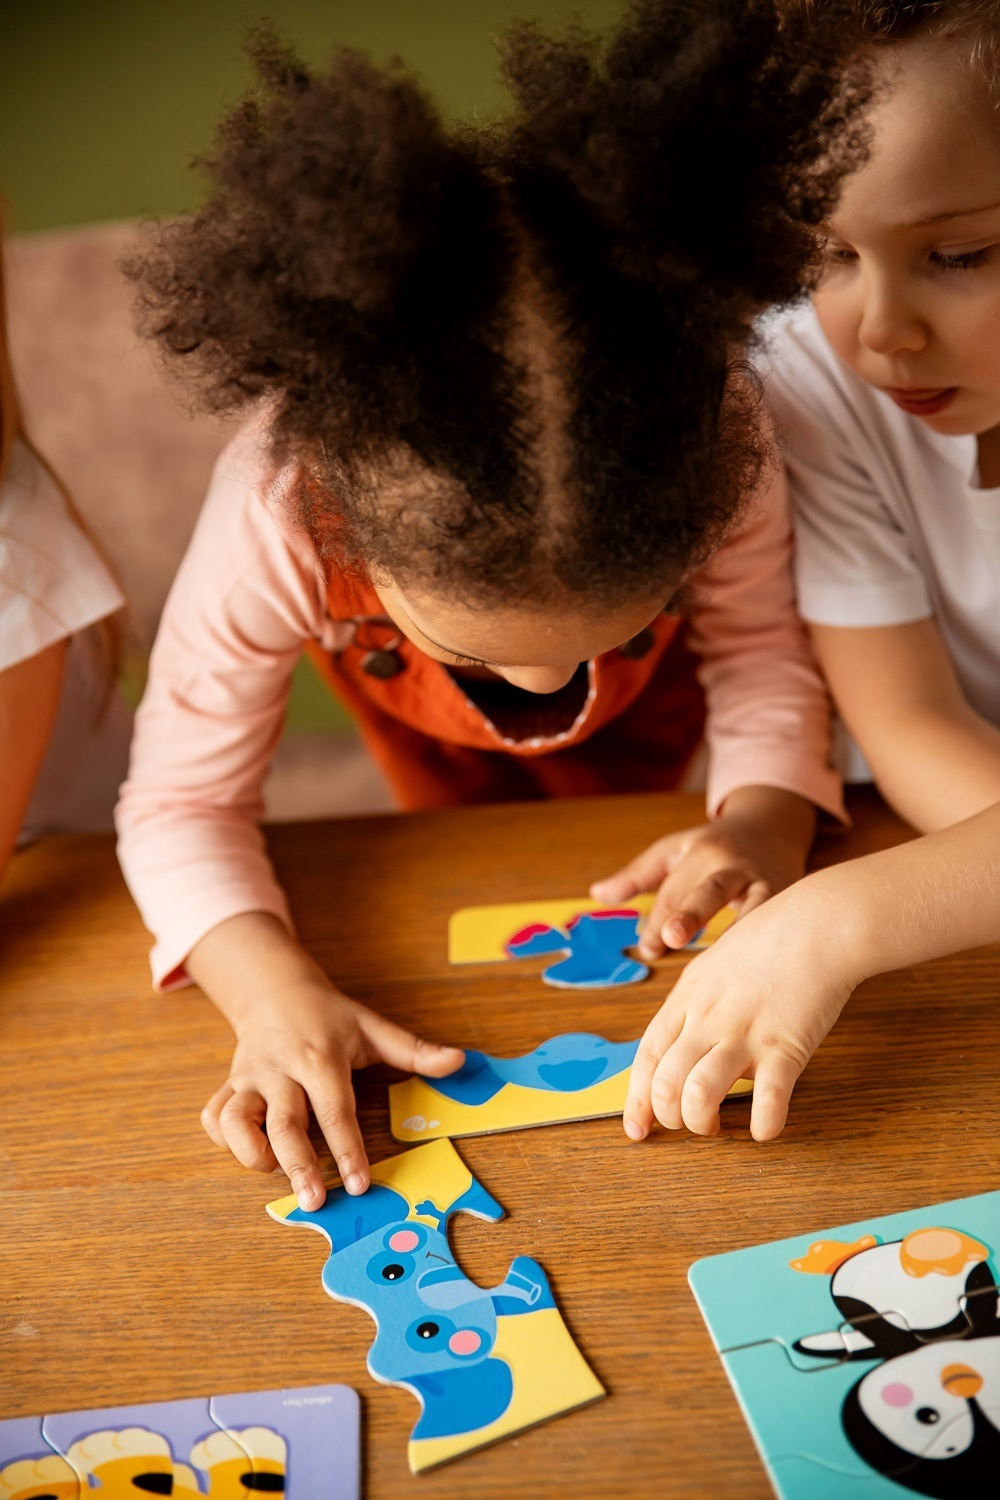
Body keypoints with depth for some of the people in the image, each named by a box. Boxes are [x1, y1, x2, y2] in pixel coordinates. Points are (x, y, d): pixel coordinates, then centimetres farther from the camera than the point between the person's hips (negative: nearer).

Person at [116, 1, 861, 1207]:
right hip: (428, 723, 0)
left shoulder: (715, 444, -44)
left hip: (643, 707, 1)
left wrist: (763, 813, -44)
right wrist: (270, 988, -53)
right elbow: (180, 803, -35)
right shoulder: (277, 517, -46)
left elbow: (760, 648, -24)